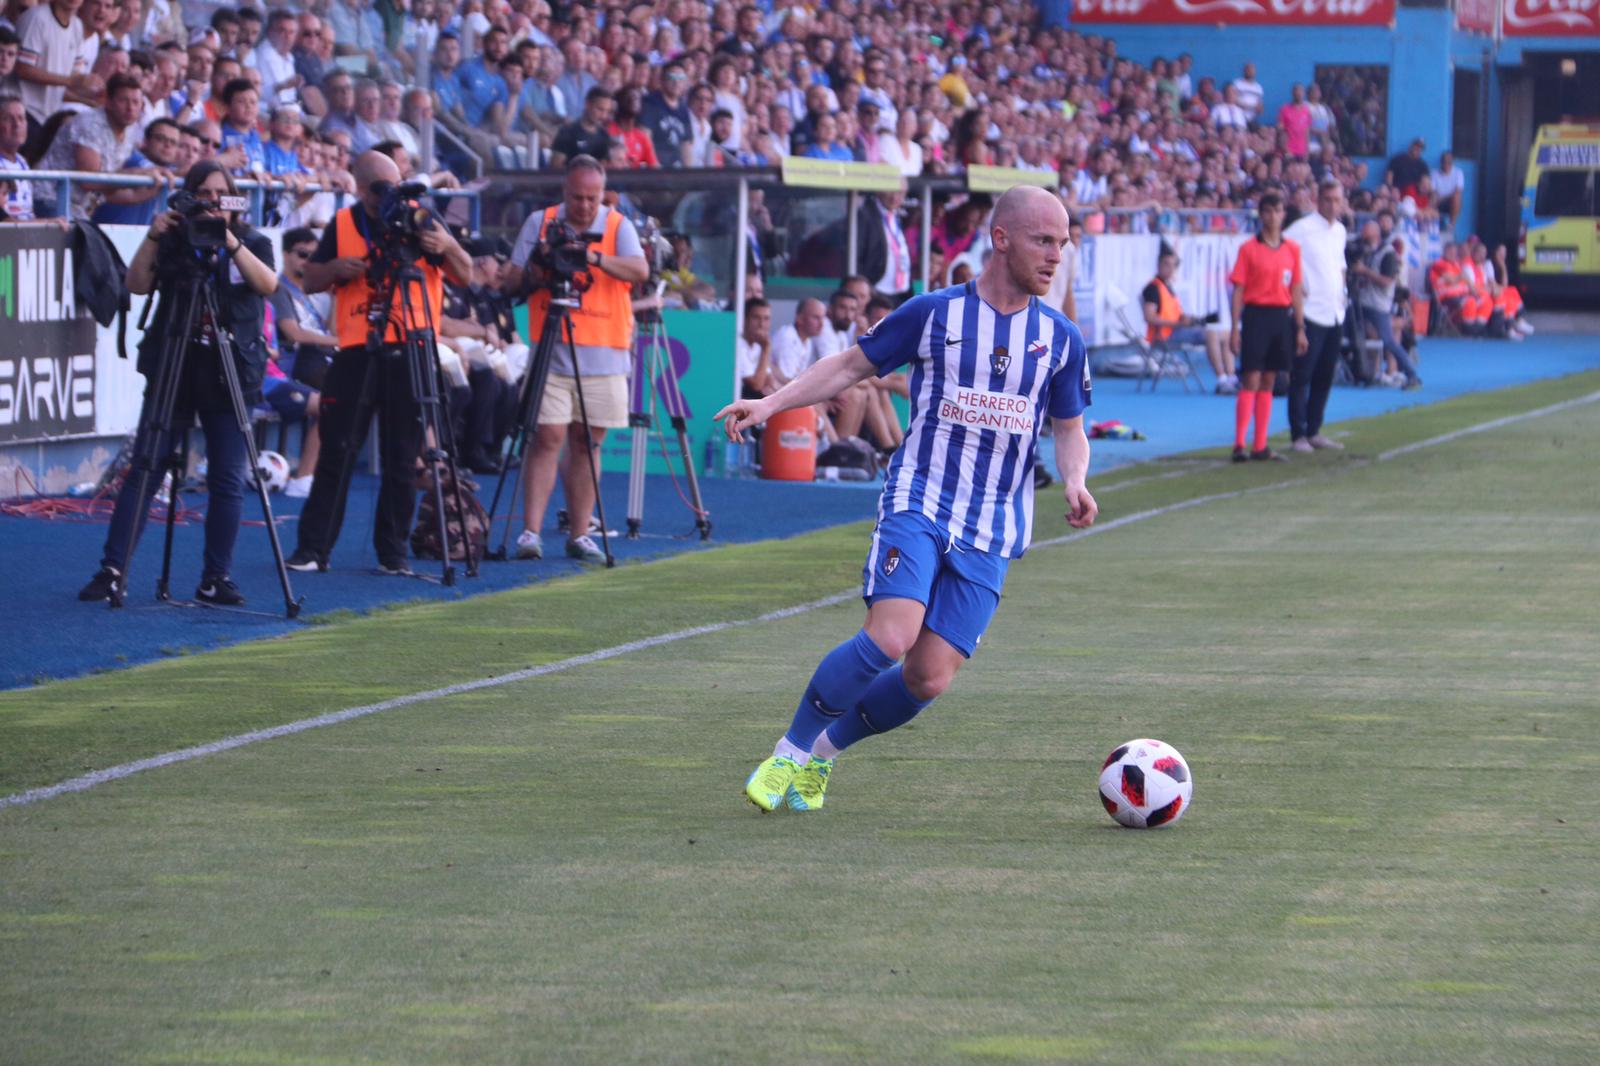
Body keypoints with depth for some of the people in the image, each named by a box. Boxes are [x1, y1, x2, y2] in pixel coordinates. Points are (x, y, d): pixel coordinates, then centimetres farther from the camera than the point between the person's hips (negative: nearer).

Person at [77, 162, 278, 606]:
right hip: (173, 369, 0)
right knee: (144, 471, -4)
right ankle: (112, 570, -4)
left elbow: (267, 284, -11)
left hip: (232, 374, 0)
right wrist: (152, 238, -17)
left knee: (228, 481, -2)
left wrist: (231, 243, -22)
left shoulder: (253, 242, 8)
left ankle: (217, 578, 6)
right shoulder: (173, 242, 8)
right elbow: (137, 284, -5)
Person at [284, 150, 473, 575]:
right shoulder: (343, 224, 9)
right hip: (356, 351, 1)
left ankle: (393, 552, 9)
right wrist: (336, 268, -9)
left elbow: (465, 277, 3)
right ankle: (313, 547, 2)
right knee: (336, 451, -2)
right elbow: (310, 282, 12)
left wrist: (447, 246, -17)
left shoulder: (420, 220, 5)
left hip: (409, 352, -1)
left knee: (402, 457, 1)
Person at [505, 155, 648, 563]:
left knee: (587, 443, 4)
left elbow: (639, 271, -12)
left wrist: (594, 257, -27)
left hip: (603, 355, 1)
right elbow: (513, 280, 6)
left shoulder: (618, 226, 5)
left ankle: (579, 534, 11)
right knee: (547, 438, -9)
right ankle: (531, 532, -12)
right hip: (550, 354, -1)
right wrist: (535, 275, -16)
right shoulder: (540, 223, 7)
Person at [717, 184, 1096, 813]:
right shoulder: (934, 313, 1)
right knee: (890, 637, -25)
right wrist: (770, 403, -1)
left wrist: (1075, 482, -3)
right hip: (916, 505, -3)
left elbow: (1069, 430, 19)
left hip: (992, 532, 3)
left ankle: (822, 751, 18)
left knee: (930, 679, -7)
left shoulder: (1060, 337, 9)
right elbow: (852, 366, 10)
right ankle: (791, 749, -5)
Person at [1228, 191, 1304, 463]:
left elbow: (1296, 291, 12)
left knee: (1268, 382, 7)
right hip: (1255, 315, -4)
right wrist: (1235, 329, -8)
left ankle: (1260, 446, 11)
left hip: (1280, 317, 4)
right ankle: (1239, 445, -7)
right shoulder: (1248, 249, -3)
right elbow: (1238, 290, -3)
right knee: (1250, 381, -8)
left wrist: (1300, 328, 9)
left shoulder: (1292, 249, 8)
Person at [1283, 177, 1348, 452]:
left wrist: (1341, 291, 16)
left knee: (1325, 377, 10)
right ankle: (1298, 435, -1)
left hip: (1335, 314, 7)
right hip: (1310, 313, -7)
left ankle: (1314, 431, 18)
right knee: (1301, 376, -5)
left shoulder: (1340, 231, 14)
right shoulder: (1303, 228, -10)